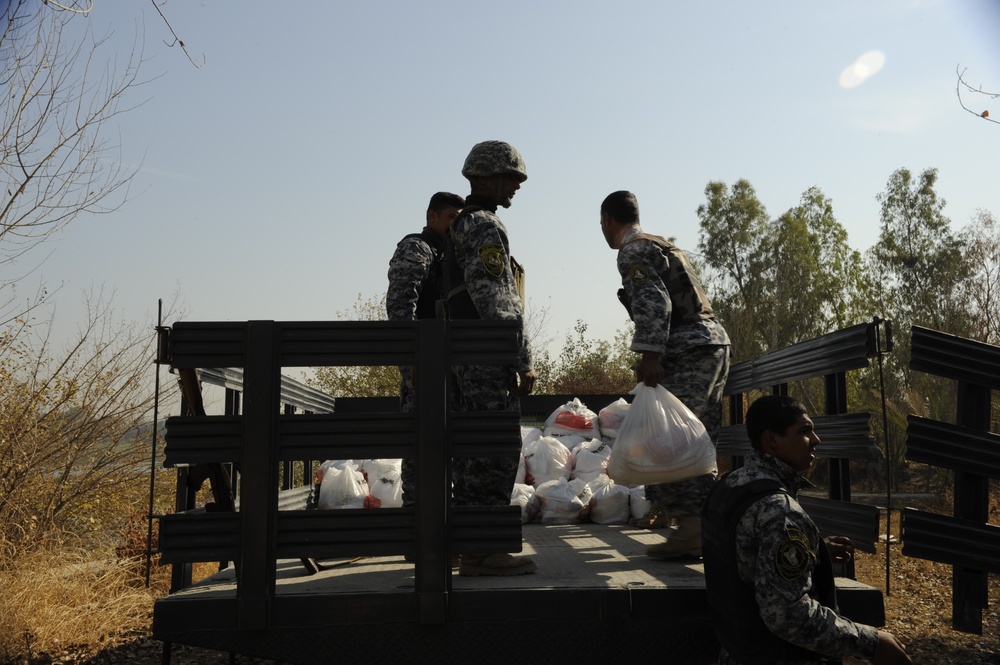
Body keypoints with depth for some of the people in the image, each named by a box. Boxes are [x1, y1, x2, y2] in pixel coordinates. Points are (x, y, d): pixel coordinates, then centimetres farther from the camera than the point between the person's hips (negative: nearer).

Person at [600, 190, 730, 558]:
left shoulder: (633, 251, -4)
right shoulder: (662, 246, 26)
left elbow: (653, 301, -19)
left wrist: (649, 354, -24)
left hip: (688, 349, -10)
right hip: (714, 341, 10)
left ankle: (691, 530, -14)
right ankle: (706, 523, 17)